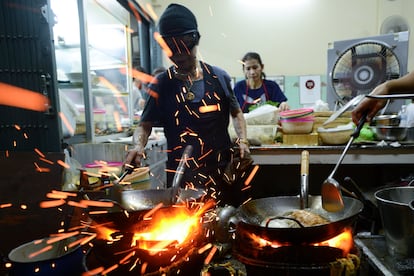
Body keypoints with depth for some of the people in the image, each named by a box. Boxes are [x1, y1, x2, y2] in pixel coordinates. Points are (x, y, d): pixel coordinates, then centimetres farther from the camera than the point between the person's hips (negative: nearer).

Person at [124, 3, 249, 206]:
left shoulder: (219, 77, 2)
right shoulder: (161, 85, -2)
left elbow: (236, 113, 14)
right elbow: (144, 126, 0)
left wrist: (242, 140, 0)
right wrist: (138, 146, -20)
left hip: (223, 171, 2)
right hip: (181, 176, -1)